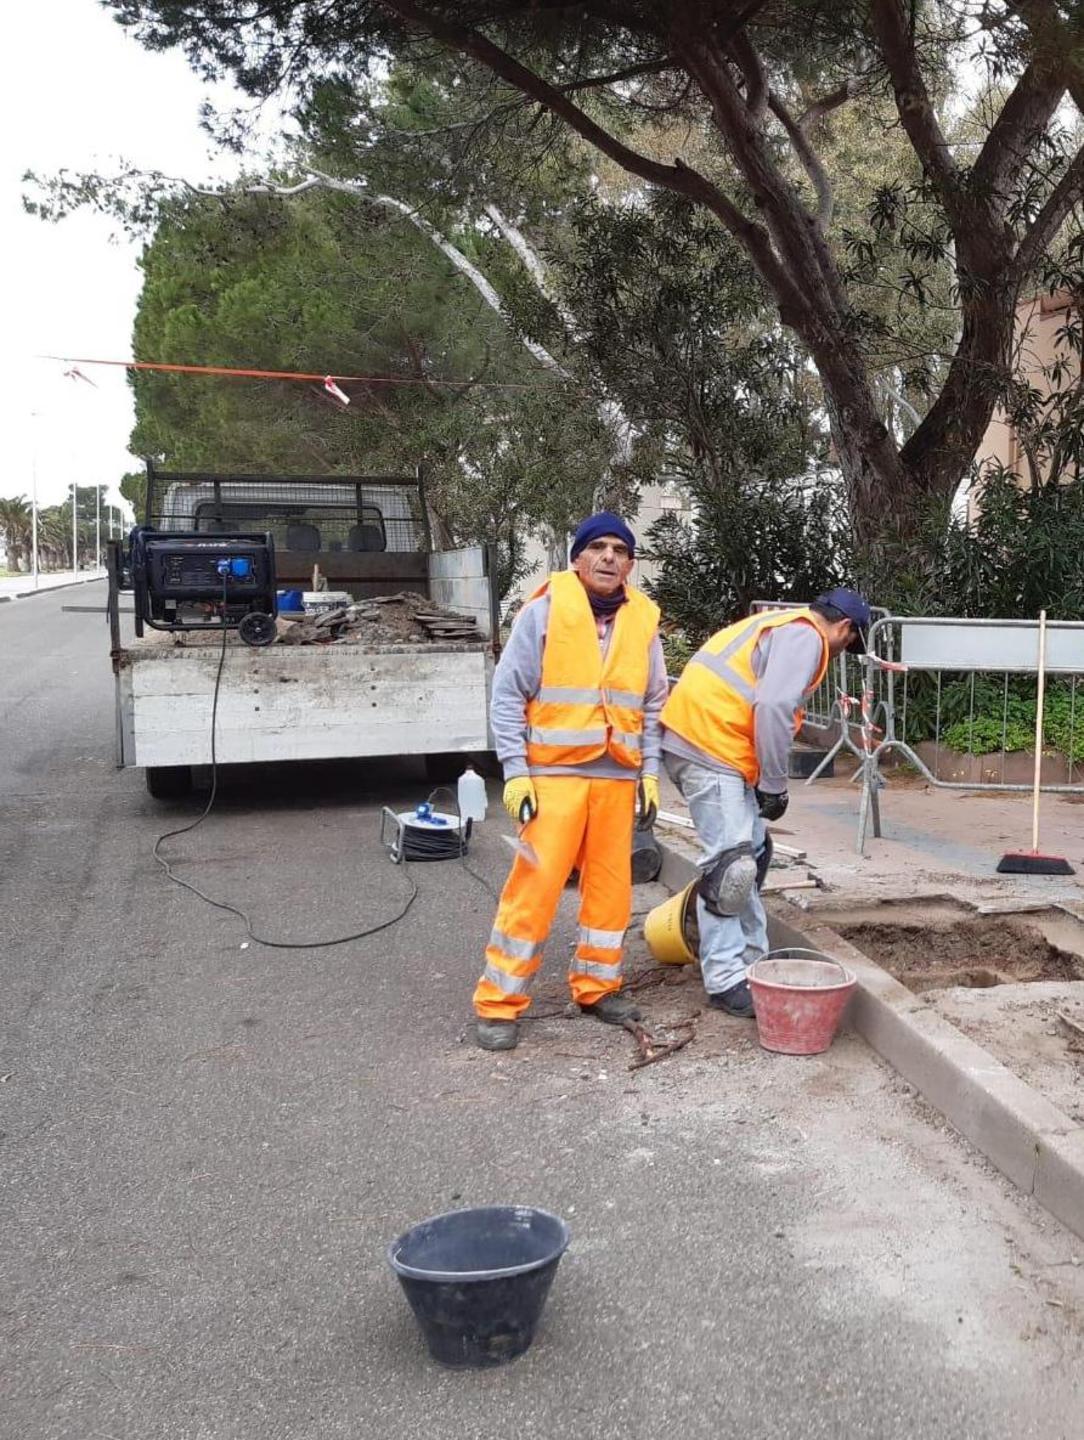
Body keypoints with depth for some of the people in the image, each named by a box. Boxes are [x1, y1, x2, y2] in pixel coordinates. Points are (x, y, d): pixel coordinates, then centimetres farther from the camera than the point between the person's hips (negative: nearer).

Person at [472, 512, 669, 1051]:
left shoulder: (643, 621, 9)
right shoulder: (545, 610, -4)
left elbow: (653, 704, 15)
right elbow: (507, 694, -4)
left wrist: (649, 772, 8)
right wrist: (516, 772, -10)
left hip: (618, 776, 5)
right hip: (554, 772, -4)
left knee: (611, 886, 10)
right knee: (534, 886, -5)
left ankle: (596, 986, 28)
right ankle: (498, 1002, 6)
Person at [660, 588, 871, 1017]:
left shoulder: (779, 626, 25)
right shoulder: (806, 636, -6)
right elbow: (773, 707, -20)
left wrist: (765, 782, 27)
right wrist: (774, 785, -13)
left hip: (694, 739, 11)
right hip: (710, 746, -11)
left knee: (751, 852, 16)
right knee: (730, 863, -9)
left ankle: (750, 960, 24)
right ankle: (726, 981, -4)